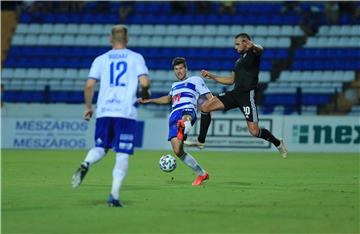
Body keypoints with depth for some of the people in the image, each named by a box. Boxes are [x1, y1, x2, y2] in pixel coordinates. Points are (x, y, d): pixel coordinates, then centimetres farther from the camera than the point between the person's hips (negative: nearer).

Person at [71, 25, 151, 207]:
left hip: (104, 112, 2)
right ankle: (114, 195, -11)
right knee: (122, 155, 0)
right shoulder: (136, 58, 6)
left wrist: (88, 107, 14)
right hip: (126, 113, -2)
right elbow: (144, 82, -7)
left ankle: (85, 165, -16)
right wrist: (145, 93, 15)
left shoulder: (101, 59, 9)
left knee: (100, 148, 17)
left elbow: (89, 85, 2)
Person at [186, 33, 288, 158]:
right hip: (235, 93, 8)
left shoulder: (253, 53, -3)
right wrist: (211, 76, 23)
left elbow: (260, 49, -28)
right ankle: (200, 141, 4)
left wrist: (253, 46, -53)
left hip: (247, 95, -8)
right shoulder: (239, 61, 22)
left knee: (254, 131, -12)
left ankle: (278, 143, 15)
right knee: (205, 107, -4)